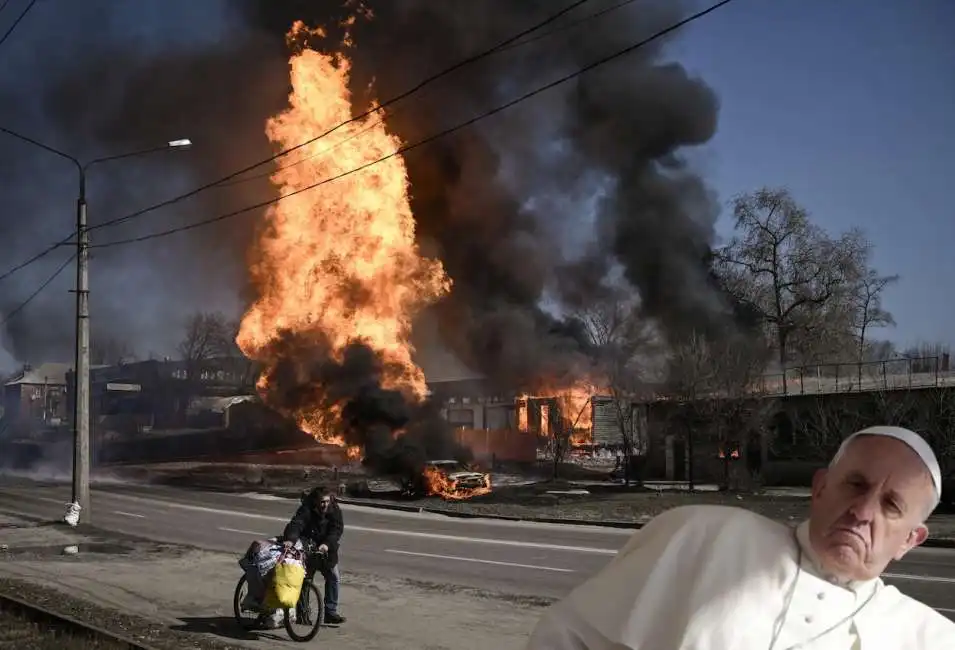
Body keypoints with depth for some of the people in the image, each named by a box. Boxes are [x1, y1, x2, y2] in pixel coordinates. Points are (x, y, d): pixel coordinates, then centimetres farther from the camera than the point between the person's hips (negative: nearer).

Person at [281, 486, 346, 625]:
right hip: (307, 551, -3)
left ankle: (330, 612, 7)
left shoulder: (334, 510, -11)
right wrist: (289, 539, -58)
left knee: (334, 578, -1)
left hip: (326, 552, 3)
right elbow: (295, 524, -37)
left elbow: (337, 529, -21)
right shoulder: (306, 510, -20)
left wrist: (326, 544, -39)